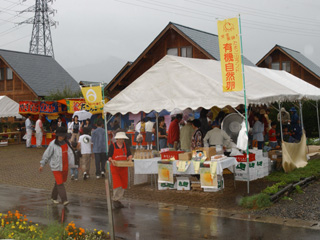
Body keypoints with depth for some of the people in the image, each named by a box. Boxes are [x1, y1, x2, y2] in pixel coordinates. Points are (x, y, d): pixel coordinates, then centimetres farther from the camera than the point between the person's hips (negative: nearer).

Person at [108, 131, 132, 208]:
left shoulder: (125, 145, 8)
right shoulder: (112, 146, -3)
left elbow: (129, 154, 4)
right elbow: (109, 156, -4)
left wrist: (130, 159, -16)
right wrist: (111, 160, -24)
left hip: (124, 168, 5)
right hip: (115, 168, -5)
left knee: (124, 184, 7)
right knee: (117, 184, -13)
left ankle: (118, 199, 22)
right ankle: (115, 200, 4)